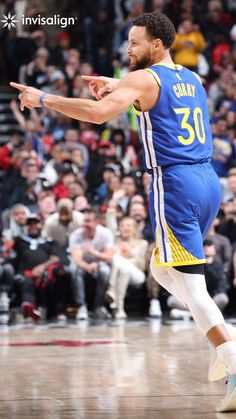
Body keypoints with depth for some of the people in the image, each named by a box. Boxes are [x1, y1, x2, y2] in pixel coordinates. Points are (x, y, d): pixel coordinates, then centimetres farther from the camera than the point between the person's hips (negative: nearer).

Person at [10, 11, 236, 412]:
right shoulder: (191, 79, 17)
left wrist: (43, 99, -11)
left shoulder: (144, 79, -7)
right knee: (162, 269, 23)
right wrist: (117, 87, 28)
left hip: (175, 184, -8)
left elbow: (96, 113, -21)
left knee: (190, 284, -8)